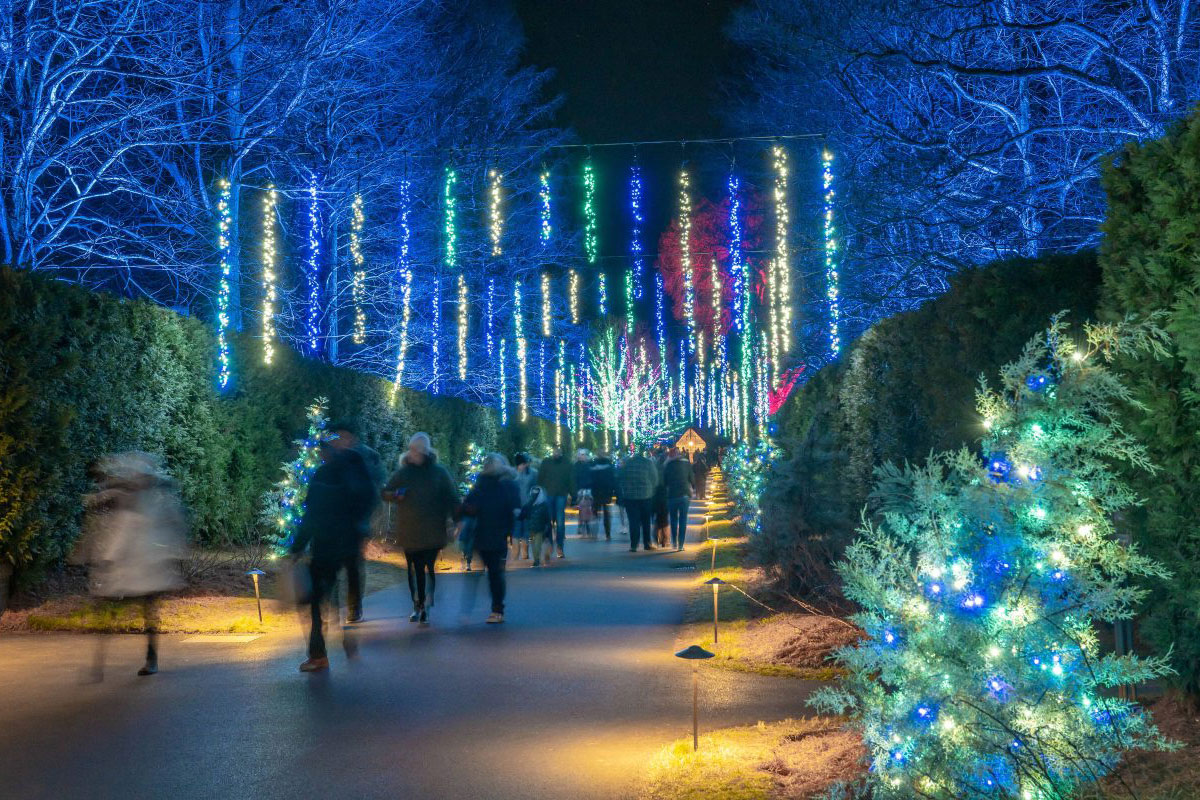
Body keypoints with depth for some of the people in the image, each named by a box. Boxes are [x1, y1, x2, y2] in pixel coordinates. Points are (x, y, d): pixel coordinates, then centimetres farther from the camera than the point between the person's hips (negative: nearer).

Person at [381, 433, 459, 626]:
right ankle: (418, 606, 19)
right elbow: (384, 492, 12)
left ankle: (425, 607, -6)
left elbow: (452, 499, 0)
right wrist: (395, 495, -10)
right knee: (414, 569, 9)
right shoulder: (402, 473, 5)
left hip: (432, 531, -2)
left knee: (428, 568, -8)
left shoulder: (439, 472, 1)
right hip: (408, 530, 2)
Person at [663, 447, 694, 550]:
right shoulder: (686, 464, 3)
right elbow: (691, 480, 6)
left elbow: (664, 483, 4)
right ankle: (681, 544, -1)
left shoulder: (667, 466, 0)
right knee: (683, 519, 3)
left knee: (673, 520, 13)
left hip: (672, 495, 0)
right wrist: (691, 492, 18)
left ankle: (674, 543, 10)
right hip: (685, 495, 0)